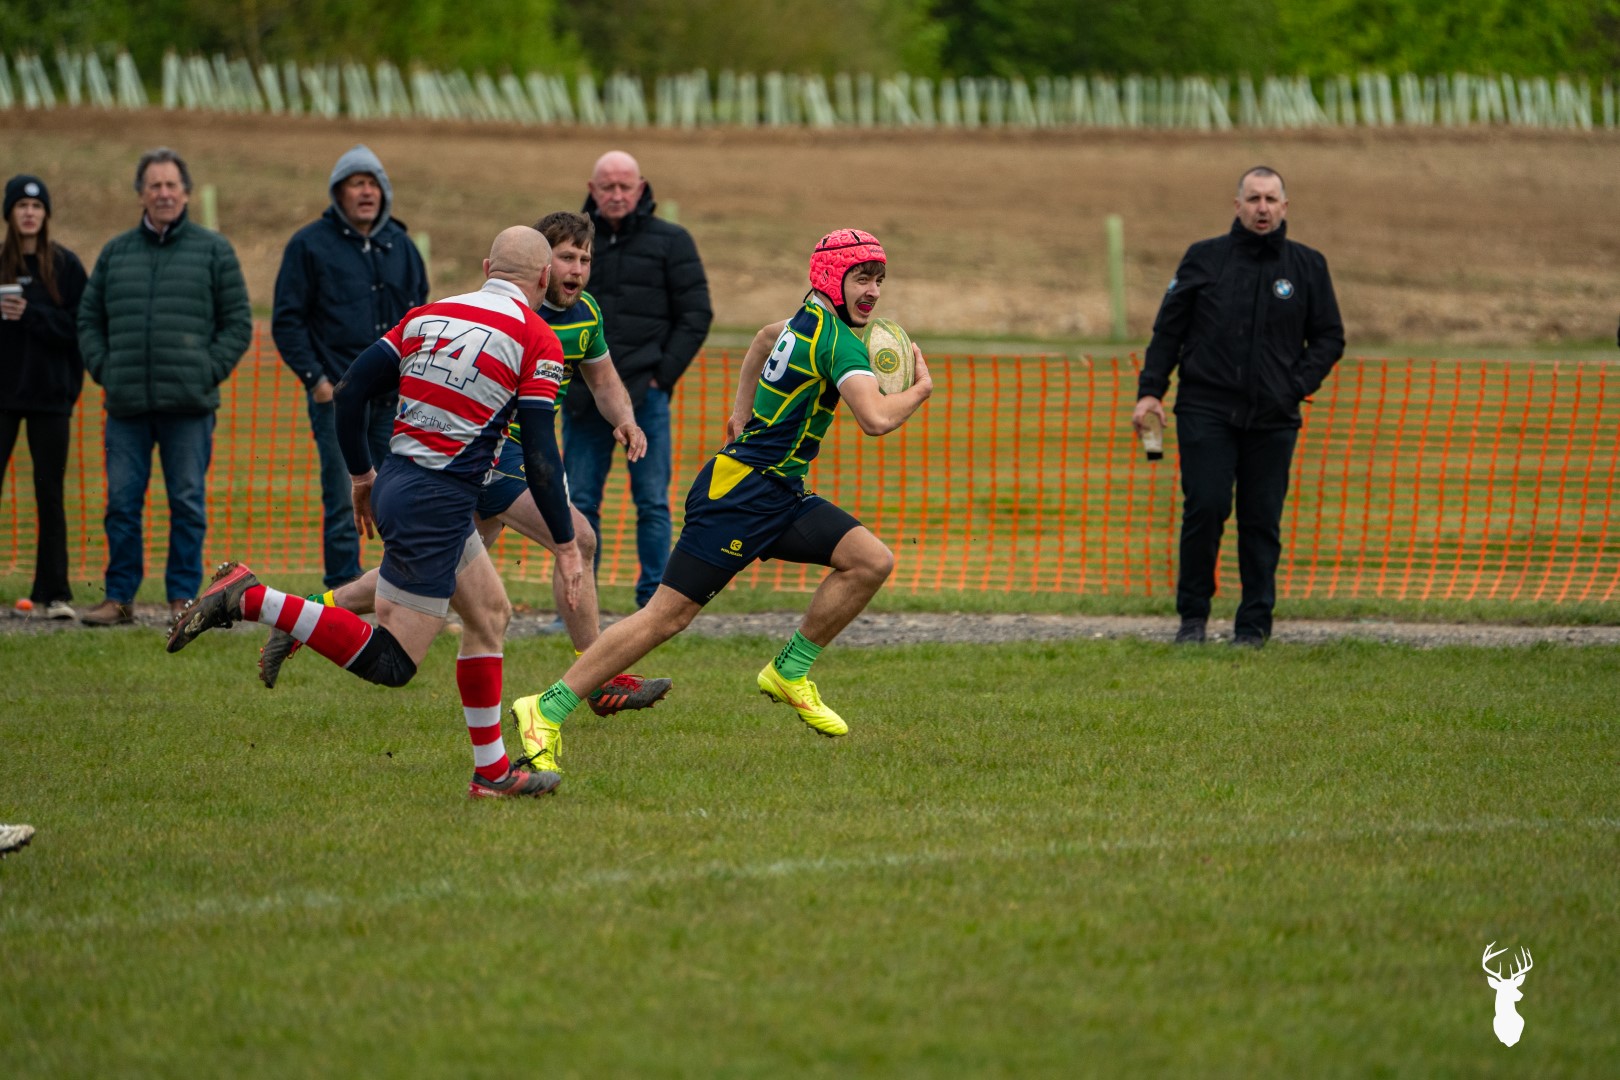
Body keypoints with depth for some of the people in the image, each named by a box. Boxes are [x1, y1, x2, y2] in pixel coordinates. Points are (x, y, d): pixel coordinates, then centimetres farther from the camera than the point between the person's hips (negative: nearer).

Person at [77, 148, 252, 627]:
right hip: (126, 406, 2)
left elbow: (238, 323, 6)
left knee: (188, 504, 0)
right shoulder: (116, 252, 13)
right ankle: (119, 597, 7)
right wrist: (104, 369, 3)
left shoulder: (213, 250, 6)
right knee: (122, 502, 1)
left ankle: (184, 597, 5)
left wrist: (209, 372, -5)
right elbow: (89, 319, 18)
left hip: (189, 406, -2)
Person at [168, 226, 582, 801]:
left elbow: (351, 389, 8)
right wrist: (566, 544, -1)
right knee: (389, 662, -7)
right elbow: (540, 456, -11)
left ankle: (492, 772, 25)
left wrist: (361, 474, 20)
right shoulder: (537, 340, -7)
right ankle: (250, 600, -18)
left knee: (490, 613, 22)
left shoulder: (430, 314, 11)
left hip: (398, 481, 8)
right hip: (437, 502, -8)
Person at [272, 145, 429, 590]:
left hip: (395, 395, 4)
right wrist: (314, 377, -9)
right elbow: (287, 320, 0)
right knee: (342, 503, -5)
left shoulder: (399, 245, 13)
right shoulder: (311, 245, 1)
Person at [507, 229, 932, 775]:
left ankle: (790, 672, 6)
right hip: (739, 490, -10)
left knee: (872, 560, -4)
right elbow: (876, 418, -28)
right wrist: (920, 388, -9)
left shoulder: (811, 320, 13)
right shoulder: (836, 337, -16)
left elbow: (766, 337, 37)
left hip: (778, 494, 10)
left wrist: (743, 408, 34)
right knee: (668, 613, -10)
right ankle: (546, 710, -5)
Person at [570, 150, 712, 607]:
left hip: (644, 396, -3)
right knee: (578, 503, 4)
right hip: (583, 398, 3)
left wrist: (661, 375, -5)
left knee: (652, 502, -1)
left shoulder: (670, 241, 3)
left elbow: (696, 314, 2)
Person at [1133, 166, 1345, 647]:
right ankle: (1193, 615, 5)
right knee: (1205, 508, -10)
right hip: (1206, 412, -1)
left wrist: (1298, 385, -2)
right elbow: (1168, 328, 8)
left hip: (1273, 420, 1)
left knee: (1262, 521, 1)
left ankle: (1255, 622, 10)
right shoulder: (1204, 259, 5)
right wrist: (1150, 391, -2)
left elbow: (1329, 336, 13)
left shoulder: (1307, 266, 8)